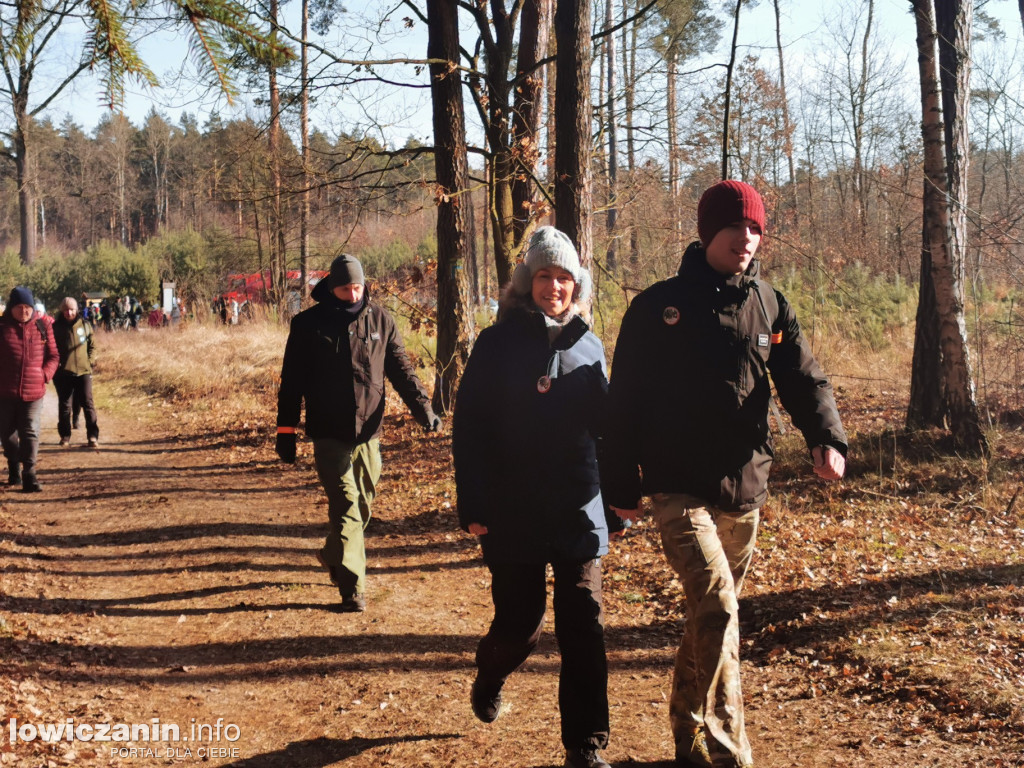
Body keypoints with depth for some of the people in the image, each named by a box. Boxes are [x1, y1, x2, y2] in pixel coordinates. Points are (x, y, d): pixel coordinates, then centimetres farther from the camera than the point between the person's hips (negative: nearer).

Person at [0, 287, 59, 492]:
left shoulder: (43, 326, 2)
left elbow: (53, 355, 8)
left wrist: (45, 374, -6)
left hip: (33, 391, -1)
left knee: (30, 433, -6)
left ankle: (29, 474, -6)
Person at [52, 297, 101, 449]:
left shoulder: (84, 325, 3)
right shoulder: (56, 327, 0)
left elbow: (93, 345, 12)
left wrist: (90, 361, 1)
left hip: (83, 371, 0)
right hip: (63, 373, 0)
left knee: (88, 403, -4)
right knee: (65, 405, 8)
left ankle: (93, 436, -1)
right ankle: (65, 435, 19)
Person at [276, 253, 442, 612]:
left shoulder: (379, 319, 4)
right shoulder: (308, 324, -2)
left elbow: (401, 369, 4)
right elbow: (292, 380, 1)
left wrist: (422, 407, -11)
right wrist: (286, 431, -1)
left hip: (368, 431, 3)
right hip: (330, 434, -3)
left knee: (362, 505, 12)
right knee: (346, 505, -9)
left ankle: (333, 555, 38)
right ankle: (353, 588, -6)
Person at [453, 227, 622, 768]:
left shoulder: (589, 347, 8)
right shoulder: (498, 344, -2)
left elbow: (605, 429, 12)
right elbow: (469, 429, -3)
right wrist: (473, 507, -9)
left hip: (581, 515, 2)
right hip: (514, 516, -2)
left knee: (584, 627, -1)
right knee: (519, 624, 6)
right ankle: (489, 679, 41)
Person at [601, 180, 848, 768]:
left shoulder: (770, 306, 6)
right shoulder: (659, 306, -5)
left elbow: (804, 378, 1)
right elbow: (625, 399, -2)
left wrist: (827, 437, -20)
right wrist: (621, 486, -2)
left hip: (745, 489, 5)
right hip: (680, 491, -4)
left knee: (711, 611, 16)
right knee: (718, 609, -18)